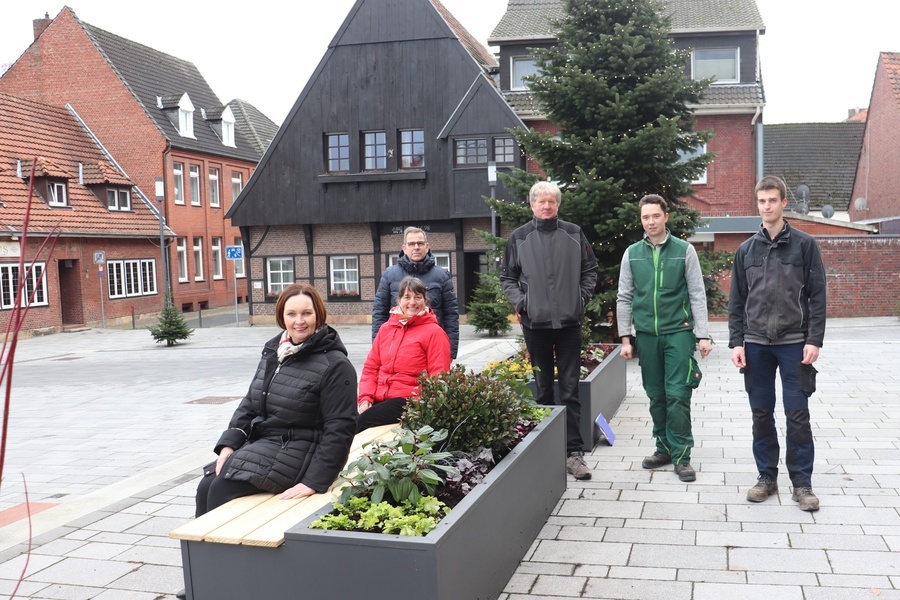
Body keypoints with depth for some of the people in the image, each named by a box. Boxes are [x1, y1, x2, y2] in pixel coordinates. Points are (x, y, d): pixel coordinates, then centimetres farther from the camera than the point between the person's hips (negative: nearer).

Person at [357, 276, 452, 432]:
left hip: (409, 400, -5)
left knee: (362, 423, -25)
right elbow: (371, 367, 16)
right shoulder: (386, 328, 17)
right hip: (379, 398, 5)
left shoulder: (434, 332, 0)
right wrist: (365, 398, 1)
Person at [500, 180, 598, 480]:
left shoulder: (574, 234, 5)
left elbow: (590, 269, 13)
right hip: (535, 322, 0)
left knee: (570, 389, 0)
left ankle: (574, 452, 3)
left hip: (569, 321, 0)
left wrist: (583, 296, 0)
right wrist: (519, 301, -3)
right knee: (543, 388, 10)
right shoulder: (519, 238, 3)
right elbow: (507, 275, 10)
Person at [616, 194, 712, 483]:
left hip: (678, 332, -3)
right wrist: (625, 337, 3)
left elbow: (697, 295, 1)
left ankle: (681, 455, 3)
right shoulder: (632, 253, 7)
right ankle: (663, 448, 22)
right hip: (646, 335, 3)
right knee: (656, 396, 9)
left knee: (678, 395, -6)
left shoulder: (684, 251, 1)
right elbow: (624, 298, 9)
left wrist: (703, 335, -5)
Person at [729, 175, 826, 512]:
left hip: (794, 343, -3)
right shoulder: (746, 250, 8)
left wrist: (814, 340, -9)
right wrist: (736, 342, 1)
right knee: (761, 414, 8)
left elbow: (817, 295, -2)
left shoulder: (804, 245, 1)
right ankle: (767, 477, 19)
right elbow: (736, 301, 9)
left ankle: (802, 483, 11)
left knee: (797, 415, 0)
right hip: (756, 345, 3)